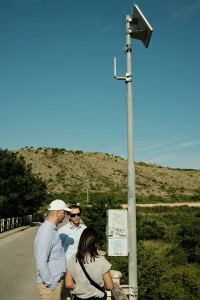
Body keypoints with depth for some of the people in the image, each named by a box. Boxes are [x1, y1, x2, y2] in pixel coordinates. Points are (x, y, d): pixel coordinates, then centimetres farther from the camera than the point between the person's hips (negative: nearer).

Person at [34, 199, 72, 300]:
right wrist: (50, 284, -19)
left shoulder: (52, 229, 8)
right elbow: (41, 263, -27)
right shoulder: (46, 232, -24)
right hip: (50, 284, -9)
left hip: (56, 279, 9)